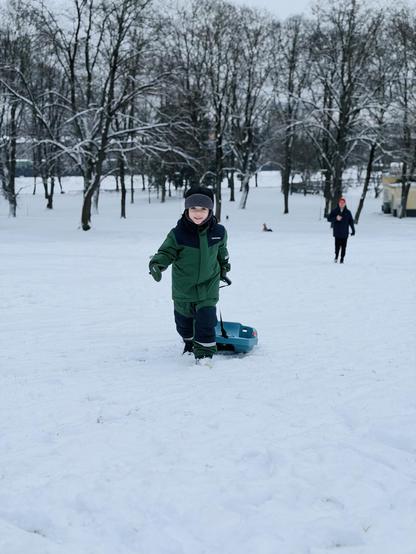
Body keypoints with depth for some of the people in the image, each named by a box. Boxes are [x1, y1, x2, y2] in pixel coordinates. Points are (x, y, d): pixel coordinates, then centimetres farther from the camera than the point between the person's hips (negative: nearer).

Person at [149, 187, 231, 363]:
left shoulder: (218, 232, -9)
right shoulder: (178, 234, -19)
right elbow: (166, 252, -12)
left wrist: (224, 266, 27)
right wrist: (156, 264, -33)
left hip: (208, 285, 0)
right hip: (183, 288, 0)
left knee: (206, 320, -12)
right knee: (184, 320, 17)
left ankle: (204, 354, 0)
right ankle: (189, 343, 45)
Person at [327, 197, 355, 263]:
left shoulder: (348, 212, 6)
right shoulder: (334, 211, 4)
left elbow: (351, 222, 11)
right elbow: (329, 218, 1)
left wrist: (353, 230, 7)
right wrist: (336, 218, -15)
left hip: (345, 233, 1)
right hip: (337, 232, -1)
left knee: (343, 247, -1)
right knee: (337, 245, -7)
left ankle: (342, 259, 8)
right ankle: (336, 256, 16)